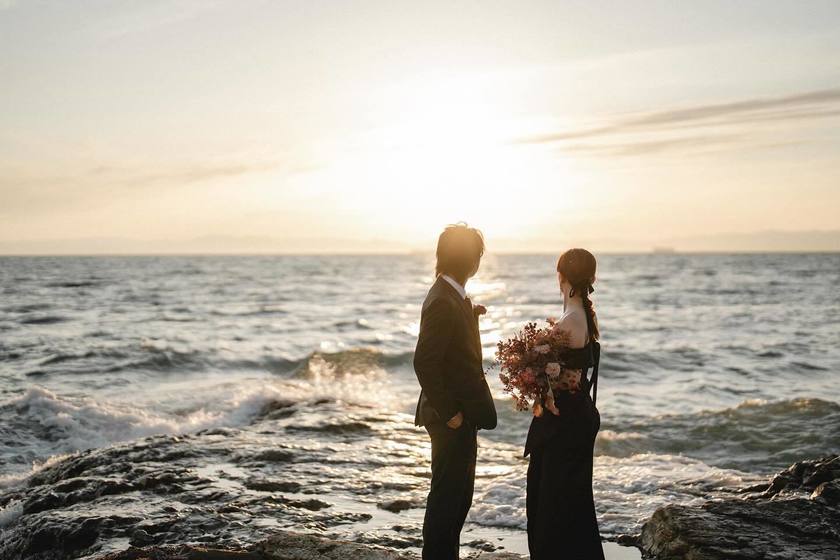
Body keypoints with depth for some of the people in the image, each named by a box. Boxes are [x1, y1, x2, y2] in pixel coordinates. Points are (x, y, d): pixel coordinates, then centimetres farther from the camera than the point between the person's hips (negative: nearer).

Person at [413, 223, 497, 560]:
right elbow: (424, 363, -24)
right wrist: (448, 413, -20)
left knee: (459, 495, 18)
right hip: (451, 417, -10)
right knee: (447, 495, -1)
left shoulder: (452, 296, 10)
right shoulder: (443, 303, -21)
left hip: (462, 413, 10)